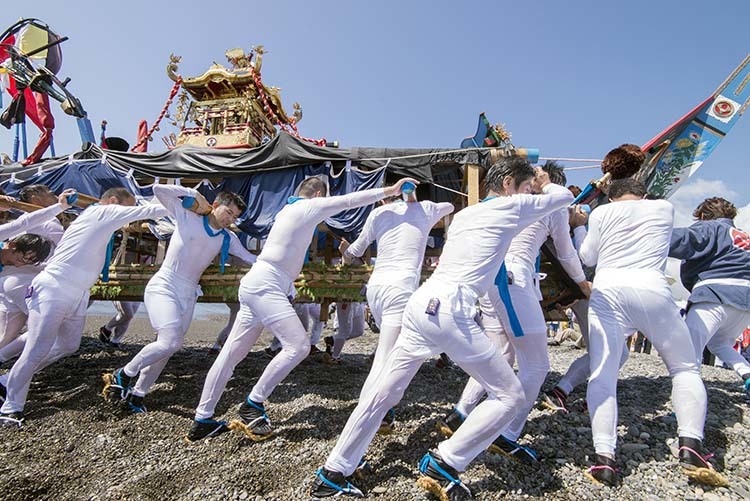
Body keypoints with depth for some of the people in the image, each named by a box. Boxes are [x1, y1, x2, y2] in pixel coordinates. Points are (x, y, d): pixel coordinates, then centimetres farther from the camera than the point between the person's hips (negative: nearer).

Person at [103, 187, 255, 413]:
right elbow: (159, 189, -10)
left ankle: (136, 394, 25)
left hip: (188, 296, 6)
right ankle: (124, 375, 3)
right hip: (163, 287, -6)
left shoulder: (228, 239, 7)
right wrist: (195, 194, -9)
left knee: (167, 347, 7)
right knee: (171, 342, -21)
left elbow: (251, 258, 9)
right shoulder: (187, 217, -5)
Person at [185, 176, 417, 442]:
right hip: (265, 286, -10)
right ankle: (252, 405, -3)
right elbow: (350, 200, -6)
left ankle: (202, 420, 17)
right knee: (298, 346, -13)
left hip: (257, 285, 10)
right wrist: (390, 190, -3)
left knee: (231, 354, 10)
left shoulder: (289, 209, 23)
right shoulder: (309, 206, -3)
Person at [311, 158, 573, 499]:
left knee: (381, 394, 15)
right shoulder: (511, 206, 7)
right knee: (510, 395, 7)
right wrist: (544, 184, 44)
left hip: (421, 302, 8)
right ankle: (443, 464, 5)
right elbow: (564, 196, 22)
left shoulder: (462, 215, 25)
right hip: (450, 309, -8)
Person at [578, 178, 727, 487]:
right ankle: (691, 447, 3)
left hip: (606, 291, -1)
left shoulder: (602, 212, 14)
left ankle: (604, 459, -13)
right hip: (652, 289, 1)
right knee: (686, 368, 19)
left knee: (602, 377, 0)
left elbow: (587, 258, 19)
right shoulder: (664, 208, 20)